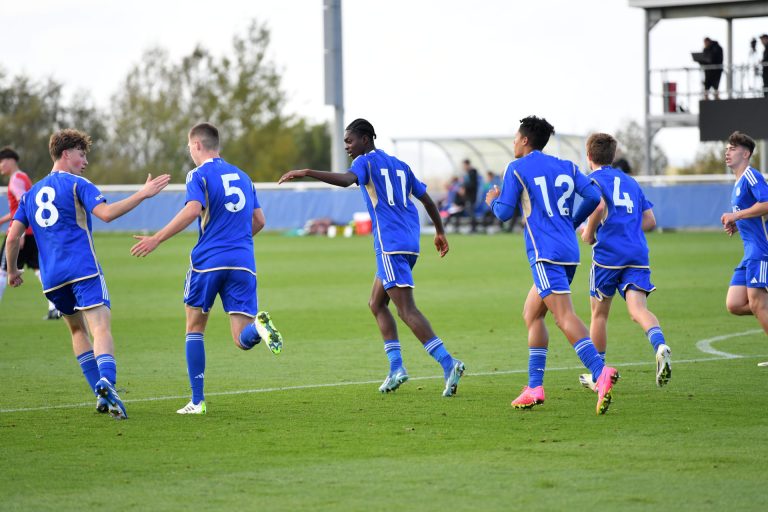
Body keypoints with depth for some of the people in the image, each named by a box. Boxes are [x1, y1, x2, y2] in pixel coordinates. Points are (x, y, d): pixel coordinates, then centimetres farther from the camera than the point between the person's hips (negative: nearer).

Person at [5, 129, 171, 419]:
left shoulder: (32, 193, 20)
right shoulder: (76, 185, 2)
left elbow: (13, 236, 16)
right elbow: (106, 213, -15)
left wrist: (12, 271, 29)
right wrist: (142, 194, -13)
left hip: (51, 277, 6)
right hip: (83, 270, -6)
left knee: (78, 330, 21)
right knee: (101, 329, -16)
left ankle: (100, 394, 10)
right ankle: (107, 382, -42)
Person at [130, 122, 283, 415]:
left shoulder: (199, 175, 0)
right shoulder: (241, 176, 19)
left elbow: (192, 210, -18)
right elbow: (259, 220, 21)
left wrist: (156, 239, -17)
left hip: (208, 259, -4)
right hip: (243, 263, 4)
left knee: (195, 327, 14)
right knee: (243, 340, 0)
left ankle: (197, 401, 11)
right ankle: (259, 326, -36)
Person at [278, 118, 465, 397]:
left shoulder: (366, 162, -3)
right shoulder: (399, 165, 21)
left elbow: (346, 179, -26)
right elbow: (426, 198, 26)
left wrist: (306, 172, -30)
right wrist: (440, 232, 39)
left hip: (390, 245, -9)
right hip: (409, 244, 9)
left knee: (407, 310, -12)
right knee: (376, 303, 18)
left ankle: (448, 364, -23)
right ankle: (396, 368, 11)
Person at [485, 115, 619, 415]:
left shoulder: (516, 168, 0)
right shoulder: (566, 167, 15)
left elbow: (505, 213, -3)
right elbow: (593, 196, 6)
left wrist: (493, 201, 20)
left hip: (545, 254, -7)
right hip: (569, 253, 7)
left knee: (564, 317, -18)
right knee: (531, 314, 18)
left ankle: (601, 373, -37)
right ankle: (534, 387, 16)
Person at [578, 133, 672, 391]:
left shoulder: (594, 179, 2)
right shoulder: (630, 182, 22)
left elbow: (599, 206, -19)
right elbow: (649, 221, 20)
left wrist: (589, 234, -4)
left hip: (607, 254, -4)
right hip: (638, 254, 4)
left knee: (599, 313, 12)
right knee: (638, 309, -10)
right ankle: (660, 346, -42)